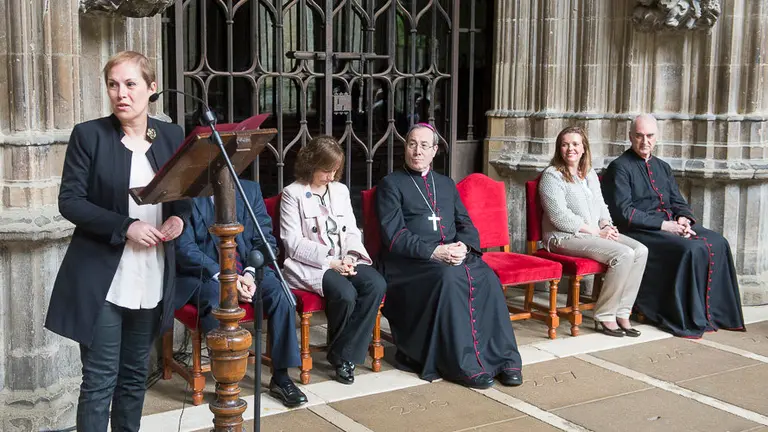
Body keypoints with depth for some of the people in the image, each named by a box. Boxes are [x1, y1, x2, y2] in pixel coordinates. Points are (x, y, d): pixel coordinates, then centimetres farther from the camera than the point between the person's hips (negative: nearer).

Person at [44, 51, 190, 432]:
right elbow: (69, 201, -9)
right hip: (102, 279, -4)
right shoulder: (89, 135, -6)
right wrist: (125, 226, -20)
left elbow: (183, 195, 15)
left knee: (135, 373, 15)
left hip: (152, 279, 4)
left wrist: (178, 218, -8)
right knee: (100, 379, -1)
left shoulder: (172, 136, 6)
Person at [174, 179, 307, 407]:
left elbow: (265, 239, 5)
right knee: (216, 297, -35)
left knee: (280, 291, -24)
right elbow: (184, 247, -10)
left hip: (245, 270, 4)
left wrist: (250, 273, -13)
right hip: (203, 274, -3)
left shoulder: (250, 189, 9)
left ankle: (281, 377, -15)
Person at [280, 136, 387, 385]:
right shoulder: (293, 194, -1)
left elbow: (351, 231, 14)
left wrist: (350, 256, -9)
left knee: (377, 285, -24)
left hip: (343, 260, 6)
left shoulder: (340, 191, 17)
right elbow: (294, 243, -8)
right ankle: (339, 356, -5)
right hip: (309, 266, -5)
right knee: (345, 293, -33)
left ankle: (346, 356, -14)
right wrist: (330, 262, -18)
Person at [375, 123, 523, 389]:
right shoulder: (391, 185, 7)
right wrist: (434, 251, -18)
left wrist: (463, 246, -8)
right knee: (450, 278, -35)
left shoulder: (446, 184, 24)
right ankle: (464, 365, -30)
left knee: (488, 278, -26)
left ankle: (504, 358, -22)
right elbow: (394, 235, -5)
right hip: (411, 261, -4)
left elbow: (466, 224, 16)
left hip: (455, 254, 4)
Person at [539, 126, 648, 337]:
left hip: (596, 233, 8)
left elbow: (601, 206, 21)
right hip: (565, 237, -8)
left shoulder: (590, 174, 18)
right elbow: (559, 216, -16)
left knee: (640, 250, -16)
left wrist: (606, 225, -3)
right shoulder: (552, 175, -7)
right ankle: (604, 317, -15)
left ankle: (622, 313, -10)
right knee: (623, 254, -26)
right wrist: (596, 231, -16)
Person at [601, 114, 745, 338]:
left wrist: (683, 218, -5)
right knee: (691, 249, -29)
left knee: (718, 243, -14)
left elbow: (678, 202, 20)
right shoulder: (620, 167, -3)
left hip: (670, 225, 7)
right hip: (640, 231, -7)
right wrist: (663, 225, -17)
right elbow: (624, 212, -13)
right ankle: (690, 320, -18)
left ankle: (717, 313, -7)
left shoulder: (663, 167, 22)